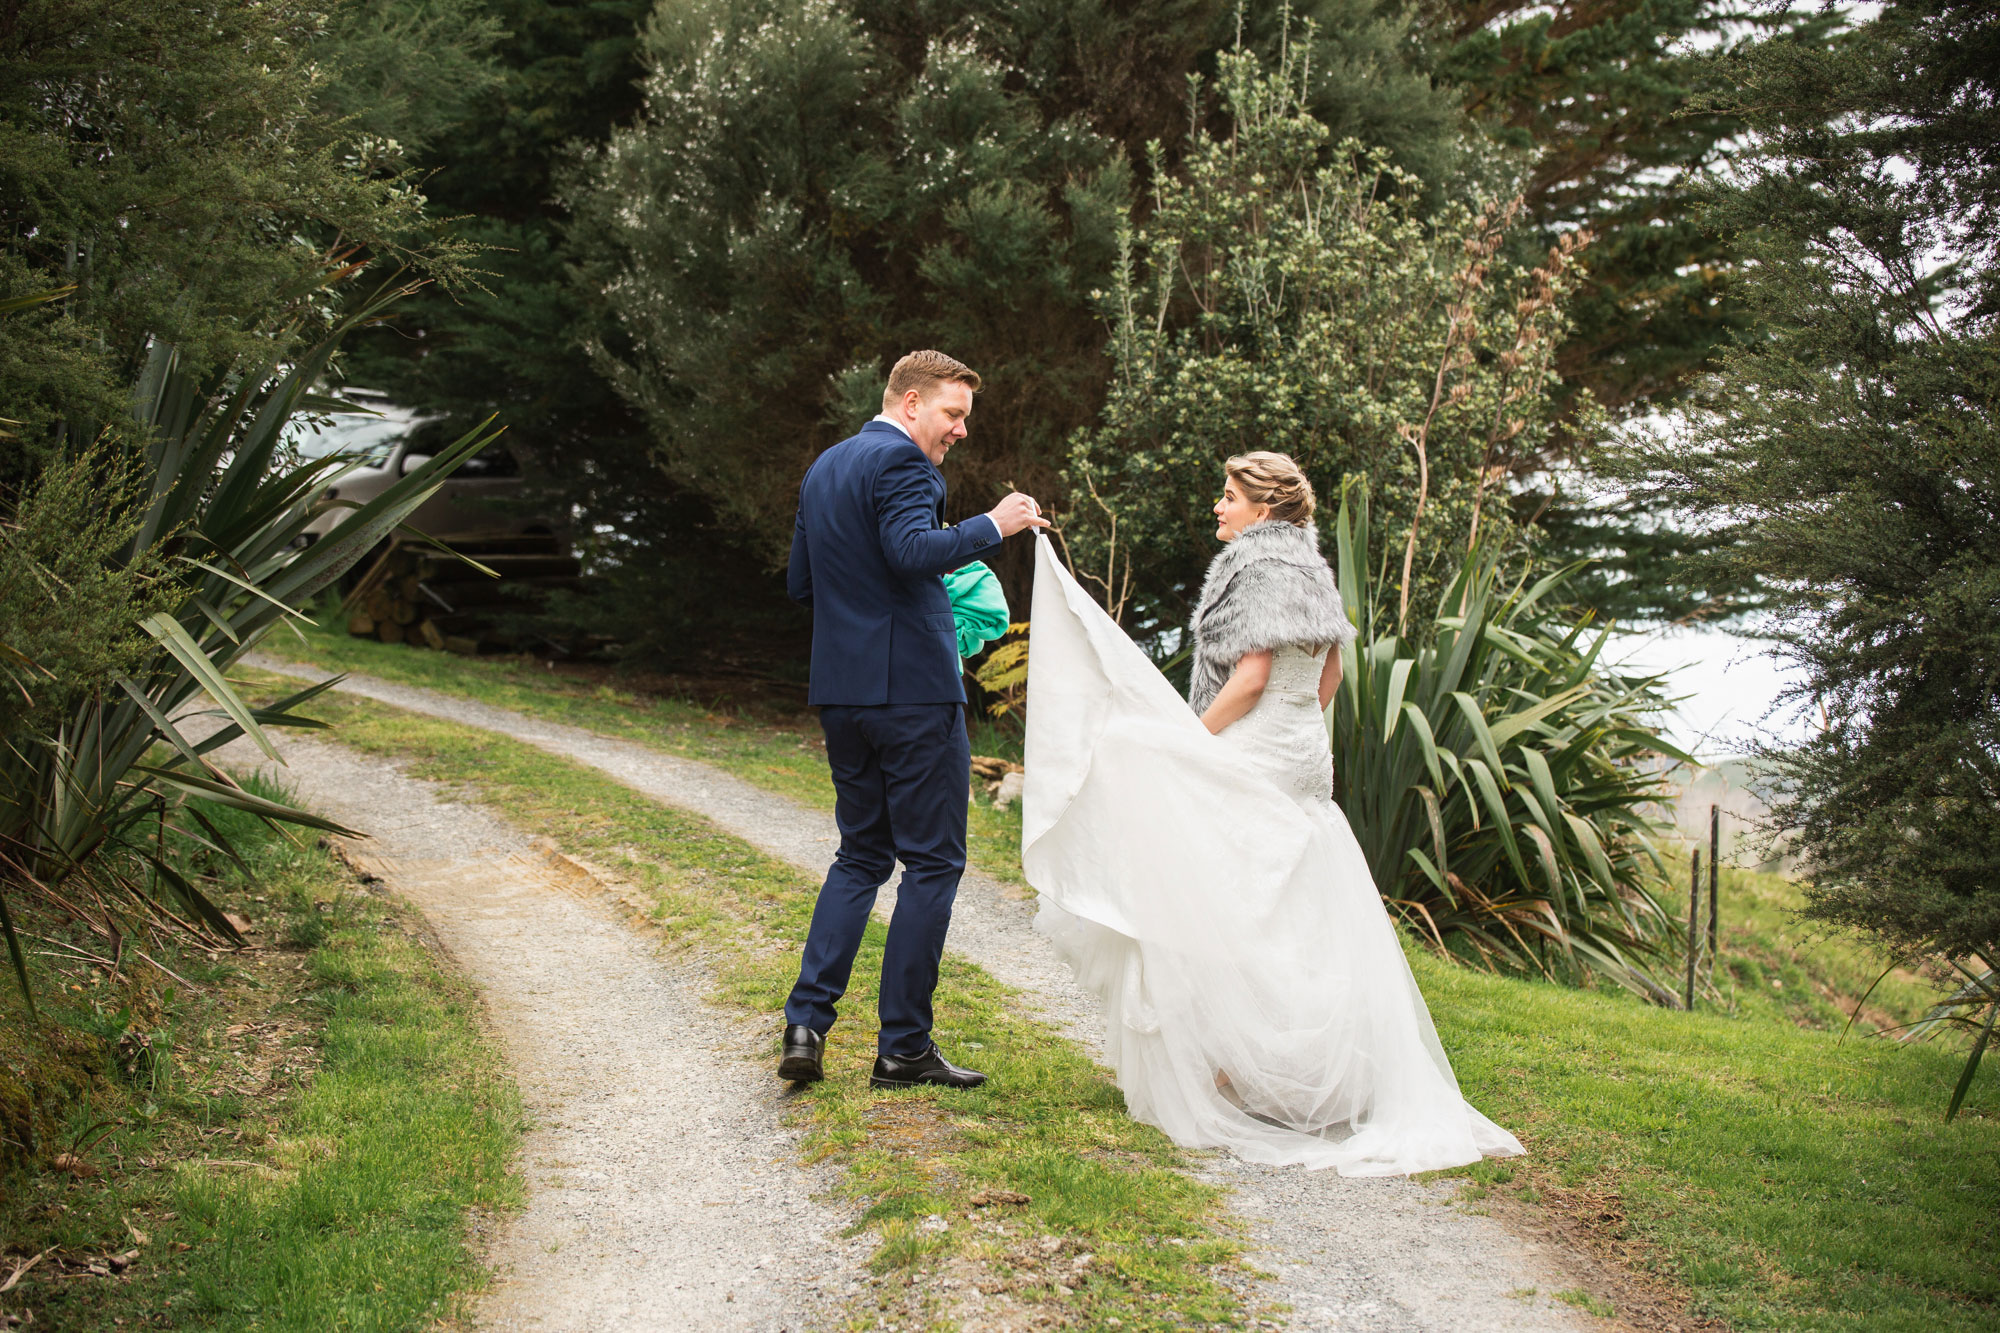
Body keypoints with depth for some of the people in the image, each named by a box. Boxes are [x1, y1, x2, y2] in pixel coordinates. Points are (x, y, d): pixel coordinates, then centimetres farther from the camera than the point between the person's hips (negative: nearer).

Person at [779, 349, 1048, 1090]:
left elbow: (800, 582, 21)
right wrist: (991, 525, -17)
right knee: (933, 862, 1)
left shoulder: (824, 466, 17)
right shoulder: (900, 461, -11)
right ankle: (904, 1044, 5)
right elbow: (914, 550, -27)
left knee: (860, 855, 16)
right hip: (912, 687, -9)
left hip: (841, 689, 9)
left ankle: (805, 1025, 6)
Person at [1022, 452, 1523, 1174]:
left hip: (1251, 764, -10)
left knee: (1233, 914, -4)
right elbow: (1330, 673, 18)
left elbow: (1249, 678, -21)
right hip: (1301, 762, 10)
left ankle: (1239, 1067, -1)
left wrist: (1190, 740, -15)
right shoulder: (1308, 568, 14)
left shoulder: (1263, 570, -15)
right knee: (1289, 920, 12)